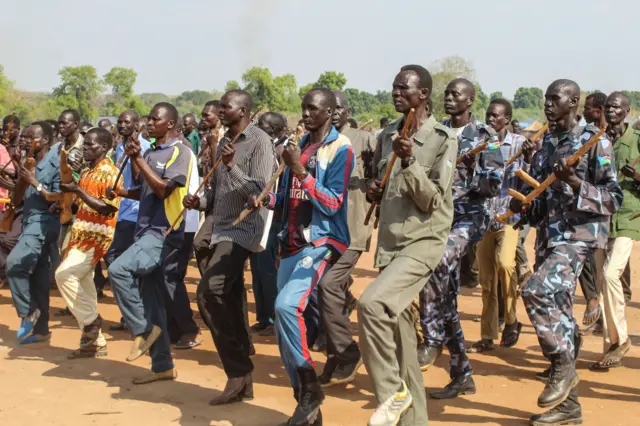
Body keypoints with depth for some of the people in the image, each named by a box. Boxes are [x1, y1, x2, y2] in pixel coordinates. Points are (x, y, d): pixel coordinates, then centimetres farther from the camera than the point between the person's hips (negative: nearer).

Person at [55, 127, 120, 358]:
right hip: (81, 235, 9)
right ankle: (95, 342, 14)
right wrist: (70, 189, 5)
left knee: (64, 274, -20)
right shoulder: (87, 172, 15)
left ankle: (91, 321, -6)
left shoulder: (110, 173, -11)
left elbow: (108, 209, -19)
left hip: (96, 236, -9)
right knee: (82, 285, 8)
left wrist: (78, 190, -22)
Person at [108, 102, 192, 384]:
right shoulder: (150, 153, 16)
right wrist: (120, 192, 6)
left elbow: (163, 190, -19)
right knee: (151, 299, 8)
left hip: (163, 232, -8)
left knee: (118, 269, -25)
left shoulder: (180, 152, -8)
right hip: (146, 231, 8)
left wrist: (137, 158, -17)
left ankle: (143, 329, -8)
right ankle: (163, 366, 14)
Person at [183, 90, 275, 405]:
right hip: (222, 230, 9)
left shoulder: (259, 142, -9)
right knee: (228, 302, 9)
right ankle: (241, 379, 17)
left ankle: (238, 371, -12)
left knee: (208, 294, -21)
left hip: (242, 230, -9)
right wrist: (199, 201, 2)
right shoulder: (224, 142, 16)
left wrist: (232, 166, -25)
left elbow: (261, 192, -17)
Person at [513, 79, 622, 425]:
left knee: (536, 290, -27)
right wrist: (524, 206, 2)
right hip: (553, 236, 7)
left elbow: (615, 198, -10)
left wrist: (576, 183, -22)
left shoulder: (594, 141, -6)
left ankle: (563, 365, -8)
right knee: (558, 312, 7)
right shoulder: (547, 144, 15)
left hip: (581, 234, -7)